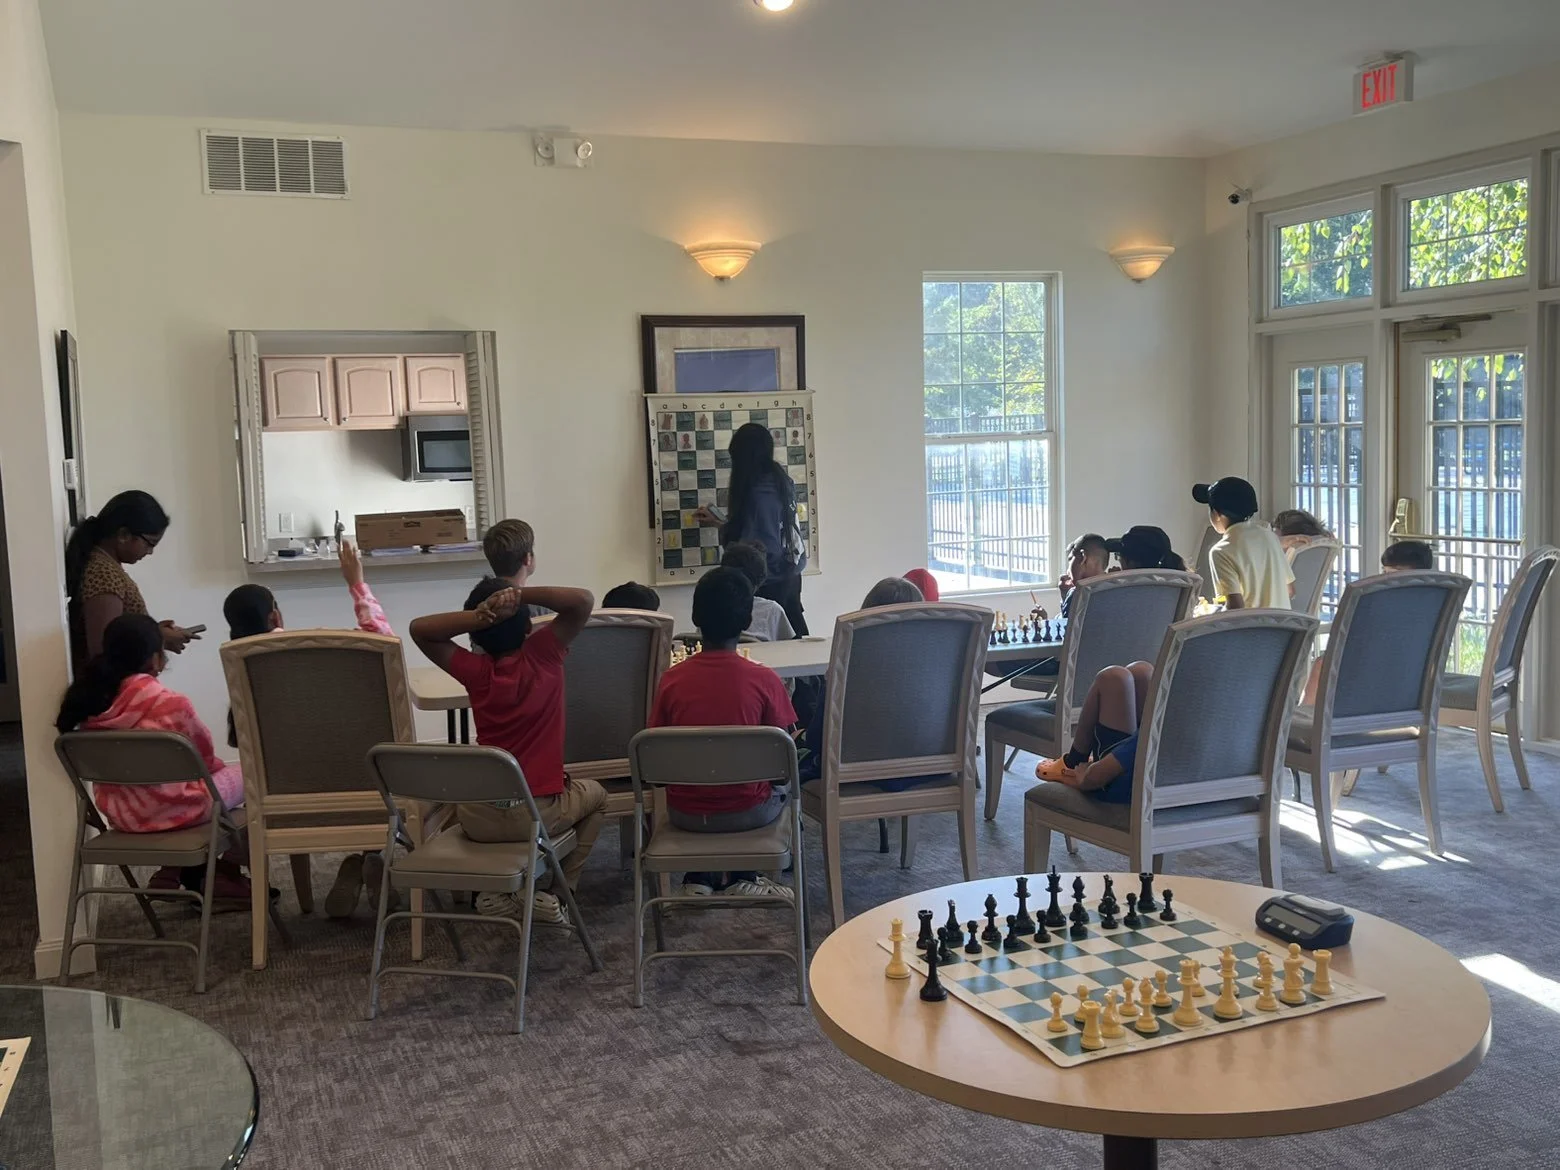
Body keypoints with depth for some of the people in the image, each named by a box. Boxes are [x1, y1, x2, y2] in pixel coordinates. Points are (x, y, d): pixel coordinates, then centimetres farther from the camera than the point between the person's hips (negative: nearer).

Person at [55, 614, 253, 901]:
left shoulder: (88, 702, -5)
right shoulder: (172, 704, -21)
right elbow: (205, 757, -3)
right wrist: (217, 767, 19)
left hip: (118, 814, 6)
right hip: (171, 811, -6)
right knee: (246, 773, 17)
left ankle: (173, 871, 21)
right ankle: (223, 874, 21)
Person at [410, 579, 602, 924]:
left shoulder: (475, 670, -6)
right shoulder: (543, 655, -9)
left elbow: (419, 628, 0)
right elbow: (584, 600, -9)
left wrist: (478, 617, -12)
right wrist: (521, 594, -15)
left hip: (479, 820, 2)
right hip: (541, 814, -1)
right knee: (594, 794, 31)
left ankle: (495, 889, 22)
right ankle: (556, 894, 19)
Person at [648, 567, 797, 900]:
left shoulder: (671, 679, -9)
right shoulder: (765, 680, -14)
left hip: (685, 815, 2)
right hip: (748, 813, -2)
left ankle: (699, 878, 24)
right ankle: (741, 876, 23)